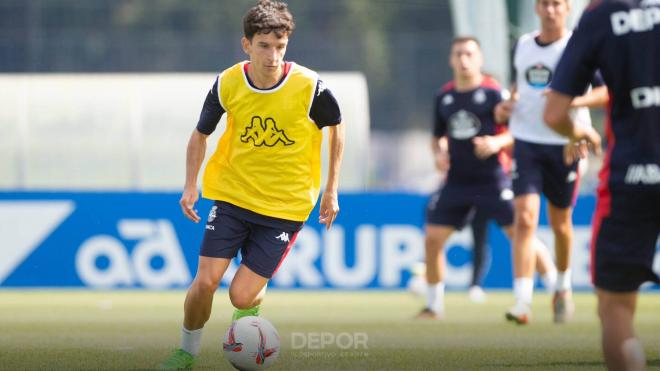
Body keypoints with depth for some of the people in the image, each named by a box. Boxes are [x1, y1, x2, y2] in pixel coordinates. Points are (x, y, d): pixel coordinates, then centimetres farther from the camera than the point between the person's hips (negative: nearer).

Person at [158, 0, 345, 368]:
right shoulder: (227, 84, -10)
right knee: (204, 282, -9)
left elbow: (336, 128, 4)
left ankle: (253, 306, 31)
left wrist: (331, 190, 4)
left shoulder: (309, 86, -16)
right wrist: (191, 185, -1)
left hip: (286, 205, -2)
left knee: (242, 296, -8)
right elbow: (201, 134, 9)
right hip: (232, 196, 2)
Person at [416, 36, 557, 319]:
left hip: (492, 180, -5)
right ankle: (434, 306, 15)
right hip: (457, 181, 5)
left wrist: (498, 143, -24)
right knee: (432, 238, -1)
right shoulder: (444, 97, 9)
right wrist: (439, 153, 0)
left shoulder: (493, 92, -6)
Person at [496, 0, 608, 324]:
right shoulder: (522, 46, 9)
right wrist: (506, 105, 5)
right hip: (526, 143, 2)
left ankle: (563, 287, 37)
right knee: (524, 217, -13)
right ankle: (523, 301, -18)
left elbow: (607, 90, -10)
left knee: (560, 222, 10)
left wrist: (575, 101, -27)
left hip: (565, 144, -2)